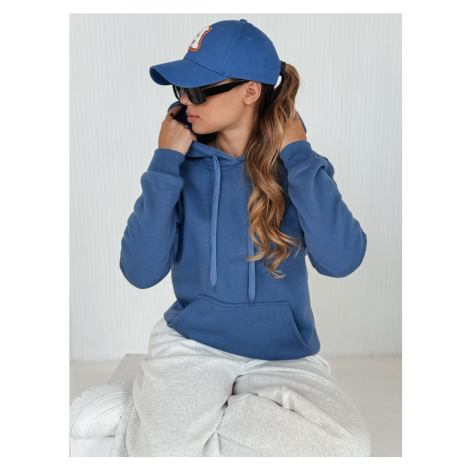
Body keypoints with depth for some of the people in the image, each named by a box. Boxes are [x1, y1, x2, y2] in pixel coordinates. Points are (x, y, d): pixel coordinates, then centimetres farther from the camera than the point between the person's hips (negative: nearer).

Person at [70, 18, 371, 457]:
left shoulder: (298, 165, -3)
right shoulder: (184, 164, -3)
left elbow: (340, 259, -19)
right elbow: (141, 272, -12)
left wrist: (297, 155, -15)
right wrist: (165, 162, -13)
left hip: (284, 355, 2)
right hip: (192, 342, -1)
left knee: (346, 445, -23)